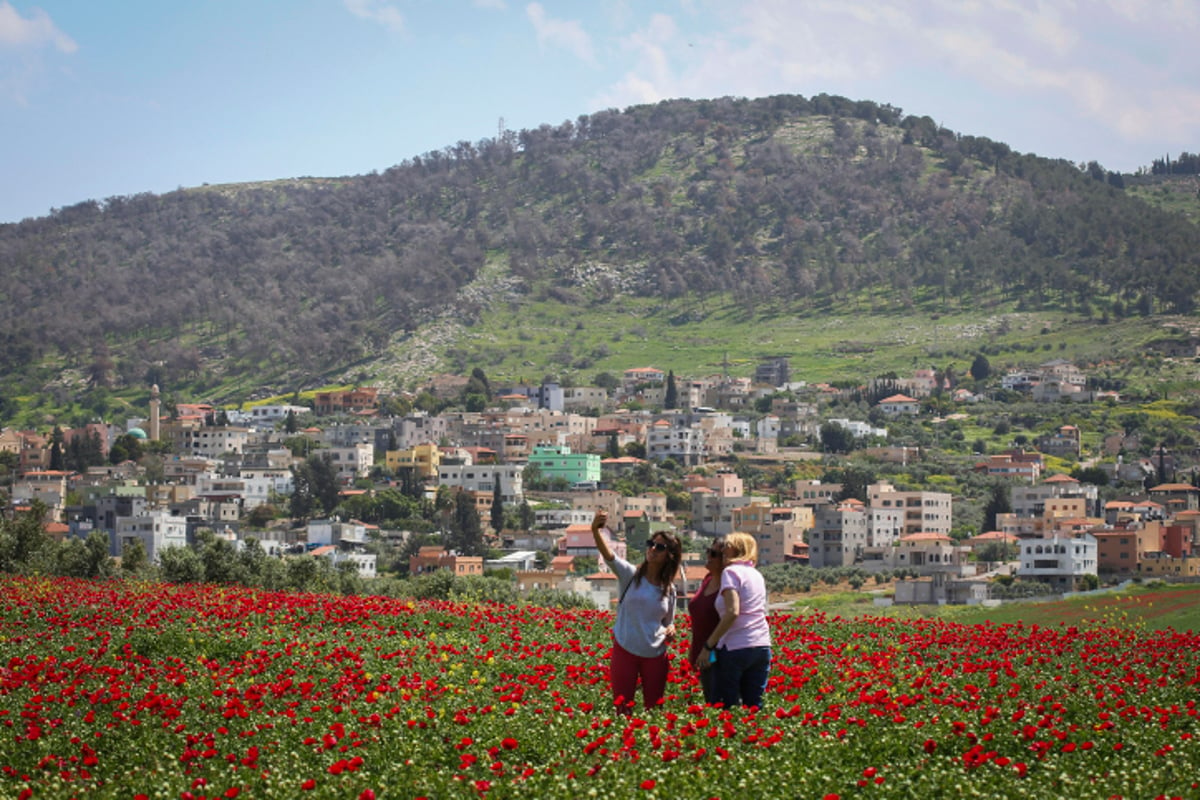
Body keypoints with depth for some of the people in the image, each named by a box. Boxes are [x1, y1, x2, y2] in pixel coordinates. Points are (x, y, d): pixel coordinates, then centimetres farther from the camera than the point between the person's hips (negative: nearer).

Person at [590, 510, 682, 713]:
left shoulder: (669, 589, 4)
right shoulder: (630, 574, -5)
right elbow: (608, 555, -25)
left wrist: (671, 630, -8)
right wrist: (596, 532, -44)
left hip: (655, 656, 3)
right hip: (625, 651, -3)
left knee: (654, 709, 10)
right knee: (622, 709, 3)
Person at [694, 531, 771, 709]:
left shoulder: (731, 572, -4)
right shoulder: (757, 575, 18)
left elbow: (732, 612, -16)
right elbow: (761, 611, 16)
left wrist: (708, 646, -13)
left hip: (735, 648, -7)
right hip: (763, 647, 7)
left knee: (726, 708, -2)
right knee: (754, 708, 7)